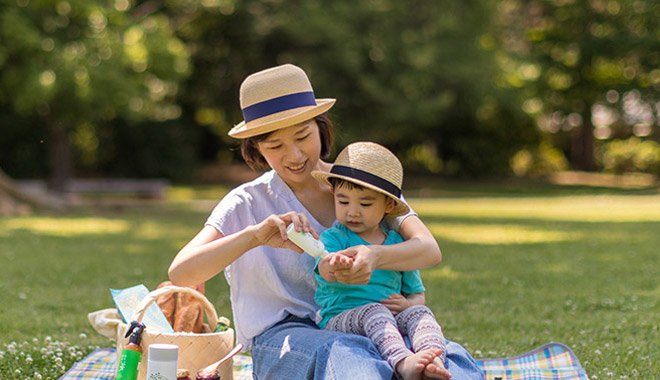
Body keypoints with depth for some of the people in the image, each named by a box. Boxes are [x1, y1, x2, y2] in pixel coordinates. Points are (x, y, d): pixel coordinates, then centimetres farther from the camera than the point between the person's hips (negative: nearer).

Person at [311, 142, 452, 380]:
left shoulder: (398, 244, 16)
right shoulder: (333, 238, 5)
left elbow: (417, 293, 22)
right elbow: (325, 271, -17)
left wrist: (408, 304, -4)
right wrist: (333, 266, -43)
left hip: (391, 321, 4)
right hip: (339, 320, -3)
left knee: (420, 312, -24)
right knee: (373, 311, -33)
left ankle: (434, 361, -52)